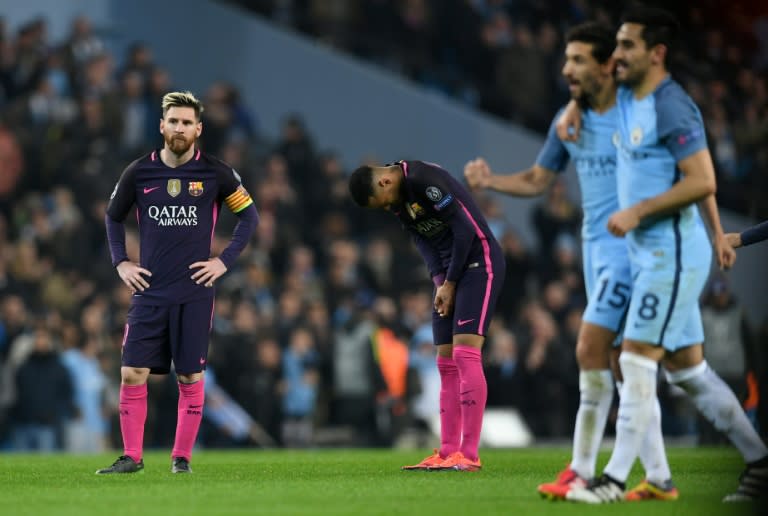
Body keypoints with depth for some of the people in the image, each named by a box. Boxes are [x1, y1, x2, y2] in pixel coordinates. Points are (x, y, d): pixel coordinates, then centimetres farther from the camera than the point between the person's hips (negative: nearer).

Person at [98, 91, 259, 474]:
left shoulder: (215, 173, -3)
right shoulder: (139, 172, 1)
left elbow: (249, 216, 7)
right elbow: (113, 217, 17)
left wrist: (224, 261, -1)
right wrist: (120, 262, 6)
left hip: (195, 294, -1)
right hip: (149, 291, 1)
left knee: (191, 378, 1)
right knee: (132, 374, -4)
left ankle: (182, 456, 12)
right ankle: (131, 457, 5)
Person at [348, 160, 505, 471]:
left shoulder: (424, 180, -21)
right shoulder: (396, 198, 6)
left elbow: (464, 228, -20)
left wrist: (450, 283, -12)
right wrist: (439, 281, -5)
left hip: (478, 261, -9)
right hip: (449, 274, 9)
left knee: (465, 353, -17)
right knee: (446, 363, 6)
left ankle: (469, 456, -18)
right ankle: (448, 453, 8)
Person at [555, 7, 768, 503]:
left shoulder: (672, 108, -16)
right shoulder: (626, 99, 11)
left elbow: (702, 182, -22)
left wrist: (637, 212, -21)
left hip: (672, 253, -9)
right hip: (650, 255, 9)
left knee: (636, 363, -10)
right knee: (688, 369, 11)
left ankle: (616, 479, -7)